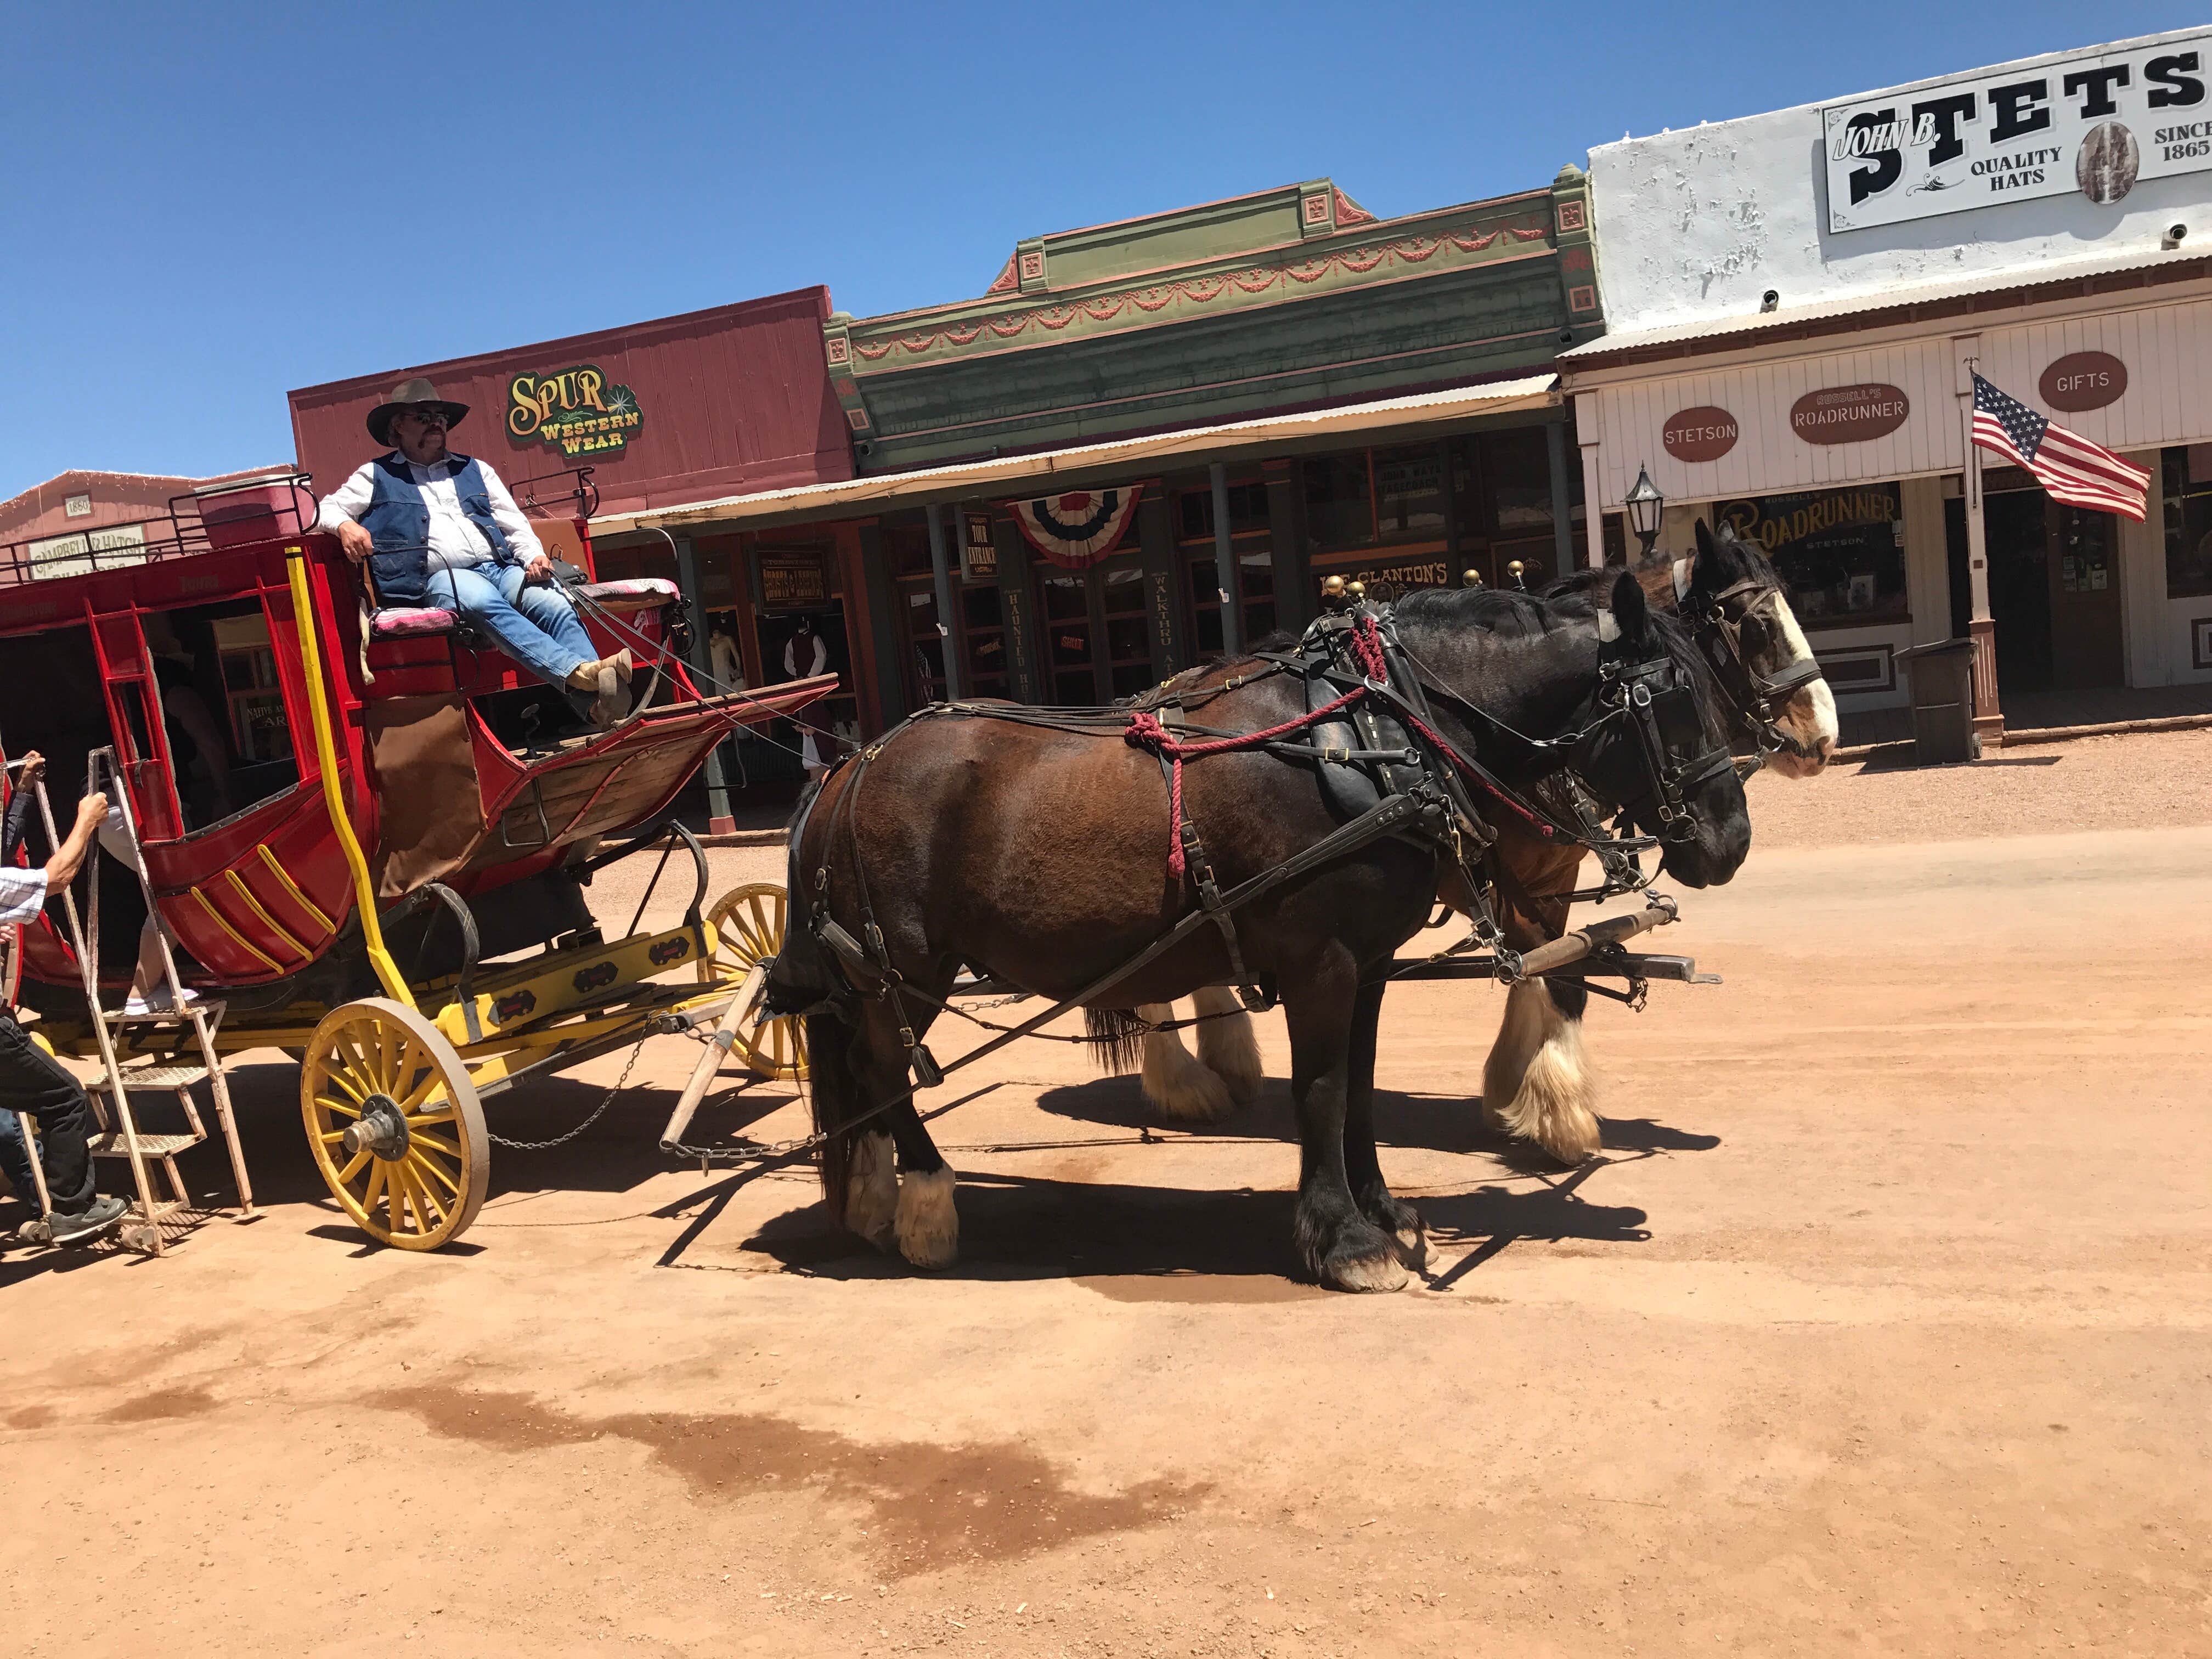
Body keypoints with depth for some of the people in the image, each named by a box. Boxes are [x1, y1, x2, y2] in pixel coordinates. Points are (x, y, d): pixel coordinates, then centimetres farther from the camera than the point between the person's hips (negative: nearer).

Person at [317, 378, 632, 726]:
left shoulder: (476, 471, 29)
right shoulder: (377, 476, 21)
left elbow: (515, 525, 23)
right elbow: (326, 510, 17)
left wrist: (534, 556, 1)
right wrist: (345, 525, -9)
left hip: (501, 567, 4)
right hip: (441, 577, -4)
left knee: (557, 606, -28)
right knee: (485, 603, -40)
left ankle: (600, 708, -48)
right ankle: (579, 672, -59)